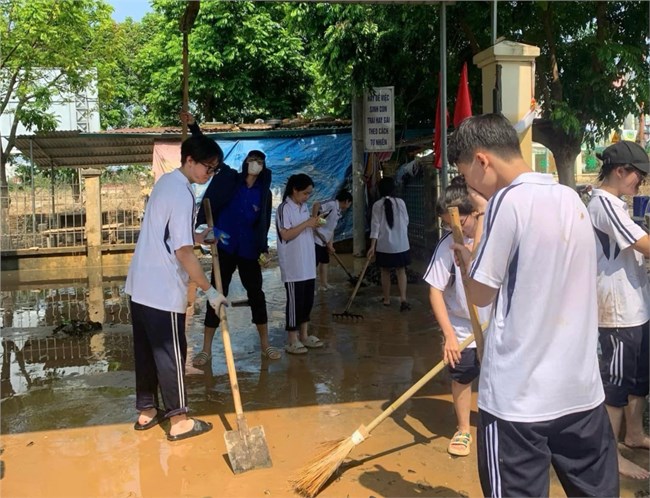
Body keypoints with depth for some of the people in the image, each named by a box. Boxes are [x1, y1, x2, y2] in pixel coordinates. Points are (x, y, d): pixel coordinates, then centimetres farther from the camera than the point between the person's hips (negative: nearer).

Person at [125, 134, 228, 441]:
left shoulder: (166, 181, 11)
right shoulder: (183, 195, -19)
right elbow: (184, 253, -22)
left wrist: (200, 237, 14)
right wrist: (209, 290, -16)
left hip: (141, 286, 9)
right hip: (163, 291, -9)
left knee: (146, 350, 16)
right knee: (171, 353, 1)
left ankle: (146, 411, 28)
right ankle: (179, 421, 12)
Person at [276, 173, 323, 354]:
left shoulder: (304, 207, 12)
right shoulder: (285, 208, -12)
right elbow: (286, 235, -20)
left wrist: (314, 225, -1)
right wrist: (307, 224, -21)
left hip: (308, 264, 8)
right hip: (293, 266, -8)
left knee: (308, 300, 13)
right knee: (295, 301, -2)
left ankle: (304, 335, 24)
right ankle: (292, 341, 7)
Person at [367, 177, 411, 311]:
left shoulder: (377, 205, -5)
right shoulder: (400, 202, -1)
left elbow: (375, 225, -10)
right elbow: (406, 222, 9)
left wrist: (372, 246, -10)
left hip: (384, 245, 0)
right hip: (401, 244, 1)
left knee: (385, 271, 12)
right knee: (401, 271, 4)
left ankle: (386, 299, 21)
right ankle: (403, 299, -10)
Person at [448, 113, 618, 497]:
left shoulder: (509, 201, -15)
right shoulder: (573, 199, 7)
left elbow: (481, 295, -9)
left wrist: (470, 260, 10)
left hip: (520, 396, -7)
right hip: (583, 389, 7)